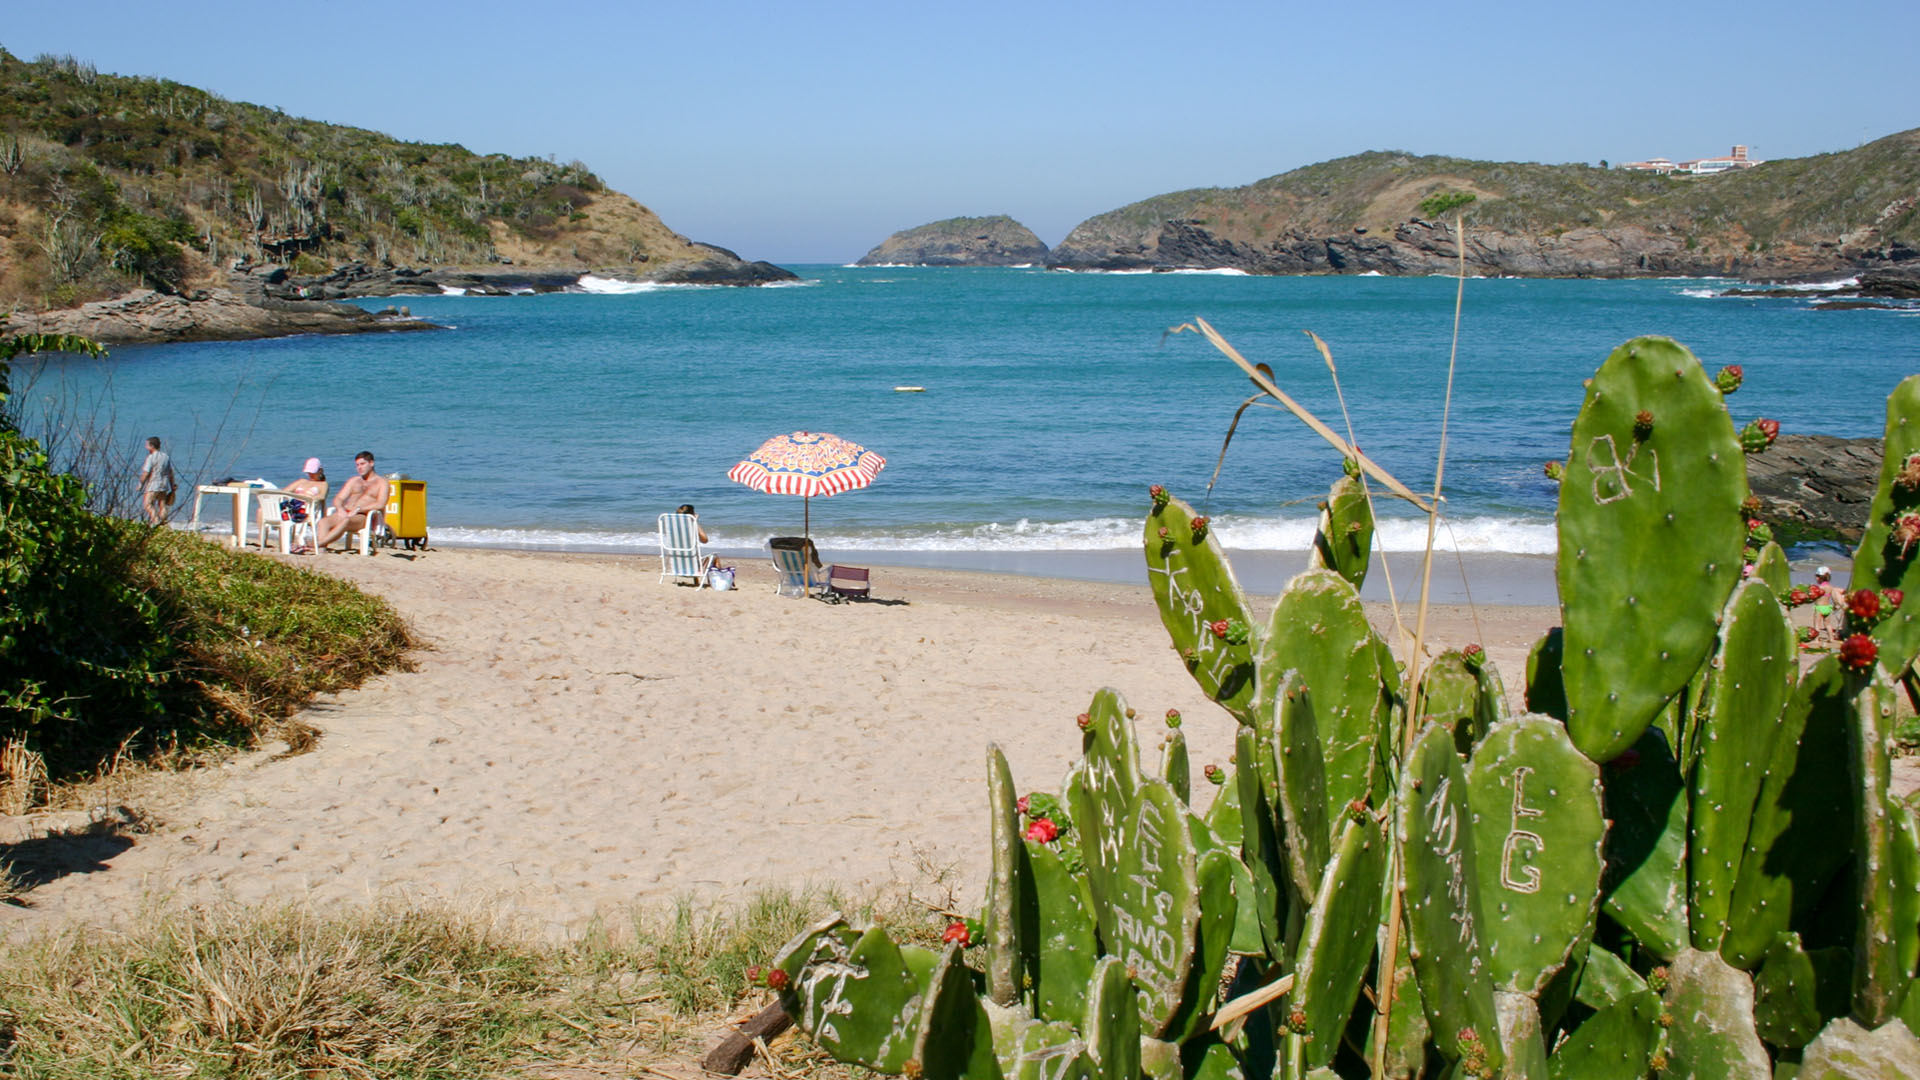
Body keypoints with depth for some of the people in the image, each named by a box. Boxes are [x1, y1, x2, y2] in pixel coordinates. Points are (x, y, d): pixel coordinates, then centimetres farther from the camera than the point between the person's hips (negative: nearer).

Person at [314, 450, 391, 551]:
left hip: (364, 517, -6)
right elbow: (338, 499, 19)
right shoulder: (354, 481, 28)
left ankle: (317, 544, -49)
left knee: (346, 521, -39)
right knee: (324, 521, -26)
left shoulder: (381, 482, 10)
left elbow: (381, 504, -7)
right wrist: (340, 509, -6)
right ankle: (322, 548, -47)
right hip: (345, 513, 6)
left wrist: (358, 509, -16)